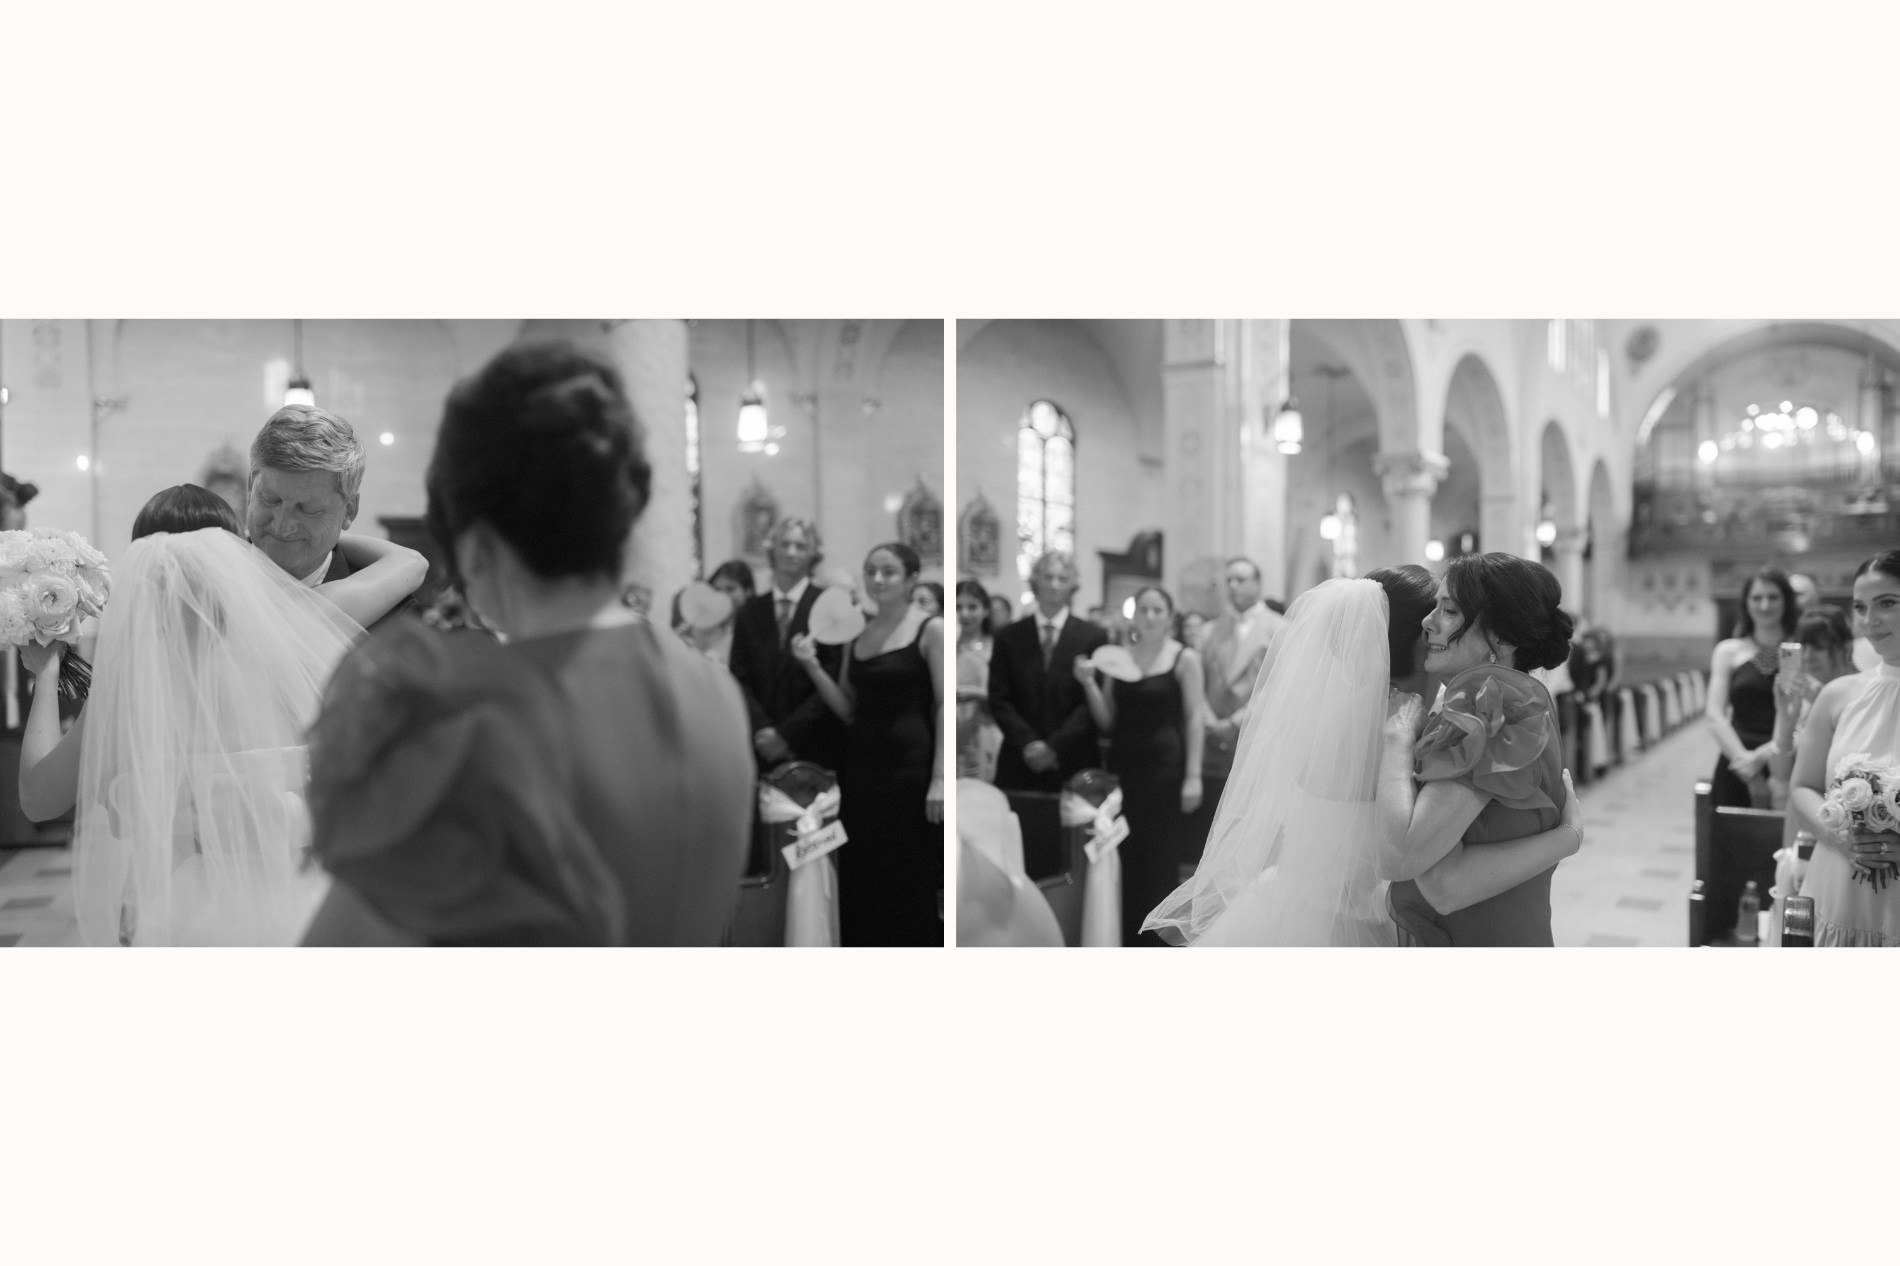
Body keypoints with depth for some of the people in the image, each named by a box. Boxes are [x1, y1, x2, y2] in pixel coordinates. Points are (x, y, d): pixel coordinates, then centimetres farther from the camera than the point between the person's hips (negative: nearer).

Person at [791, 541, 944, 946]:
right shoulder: (857, 632, 12)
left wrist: (939, 779, -16)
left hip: (909, 765, -6)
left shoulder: (930, 629, -4)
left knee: (910, 882, 0)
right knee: (860, 879, 10)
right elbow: (848, 711, 11)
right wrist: (812, 666, -2)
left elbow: (945, 707, -9)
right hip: (860, 765, 6)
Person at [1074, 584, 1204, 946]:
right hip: (1123, 766, 4)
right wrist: (1089, 683, -8)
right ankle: (1125, 940, 18)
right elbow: (1107, 721, 7)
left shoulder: (1184, 658, -1)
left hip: (1165, 766, -3)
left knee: (1159, 858, 3)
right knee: (1124, 859, 6)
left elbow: (1193, 720, -3)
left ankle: (1157, 940, 13)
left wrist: (1193, 776, -9)